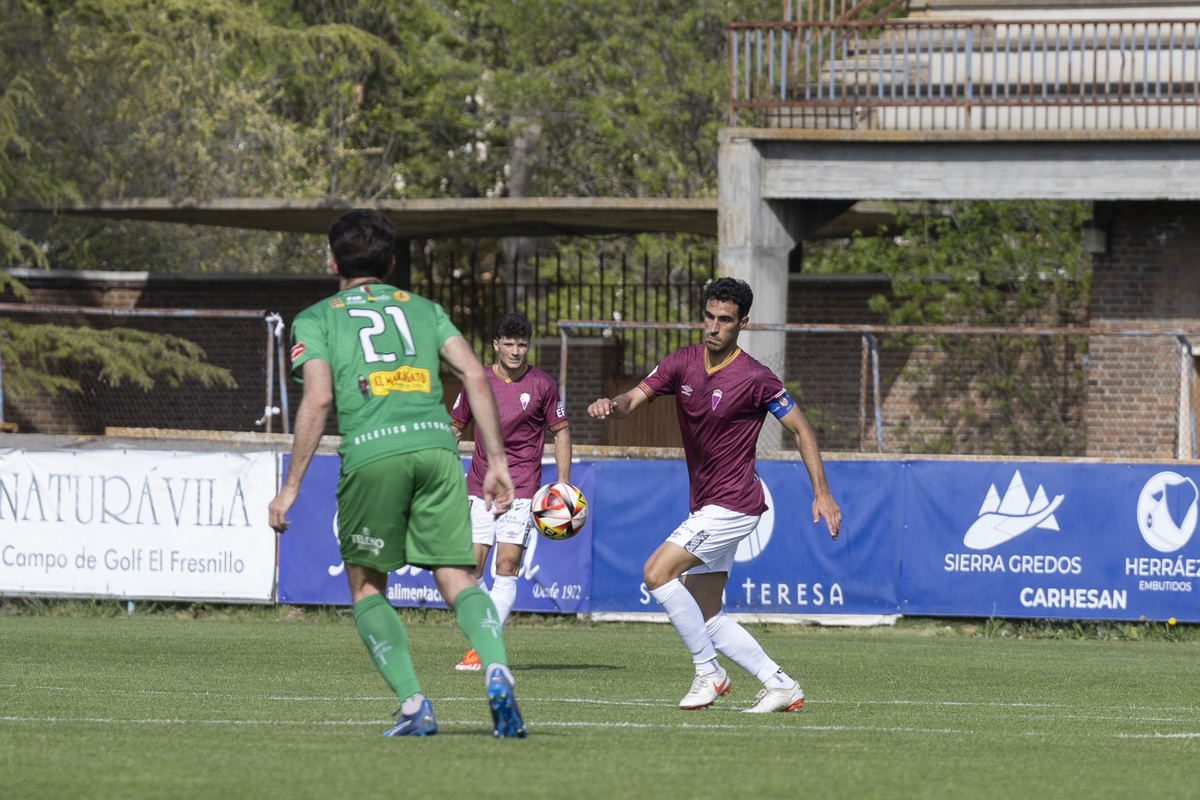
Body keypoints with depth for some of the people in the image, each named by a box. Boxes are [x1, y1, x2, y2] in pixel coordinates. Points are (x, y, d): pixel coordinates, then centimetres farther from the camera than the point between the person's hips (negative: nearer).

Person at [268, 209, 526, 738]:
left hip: (371, 454, -2)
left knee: (366, 586, 13)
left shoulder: (316, 319, 16)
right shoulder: (424, 309, 25)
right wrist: (497, 461, 13)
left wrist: (291, 486, 3)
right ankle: (496, 668, -27)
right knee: (457, 580, 1)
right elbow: (475, 376, 12)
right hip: (435, 442, 2)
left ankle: (413, 703, -1)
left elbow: (318, 399, 1)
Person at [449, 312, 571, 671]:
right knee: (469, 567, -3)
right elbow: (455, 427, 16)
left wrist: (563, 486, 0)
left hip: (521, 489, -3)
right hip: (480, 489, 3)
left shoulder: (542, 385, -1)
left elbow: (560, 432, 7)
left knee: (506, 566, -13)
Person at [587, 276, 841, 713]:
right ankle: (781, 686, 14)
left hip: (733, 504, -8)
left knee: (657, 572, -19)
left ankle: (708, 672, -10)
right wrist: (612, 405, -28)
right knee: (705, 618, 7)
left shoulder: (755, 378, -13)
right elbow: (635, 398, -4)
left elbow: (800, 430, -5)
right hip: (705, 506, 8)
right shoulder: (682, 363, 3)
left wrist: (822, 493, -10)